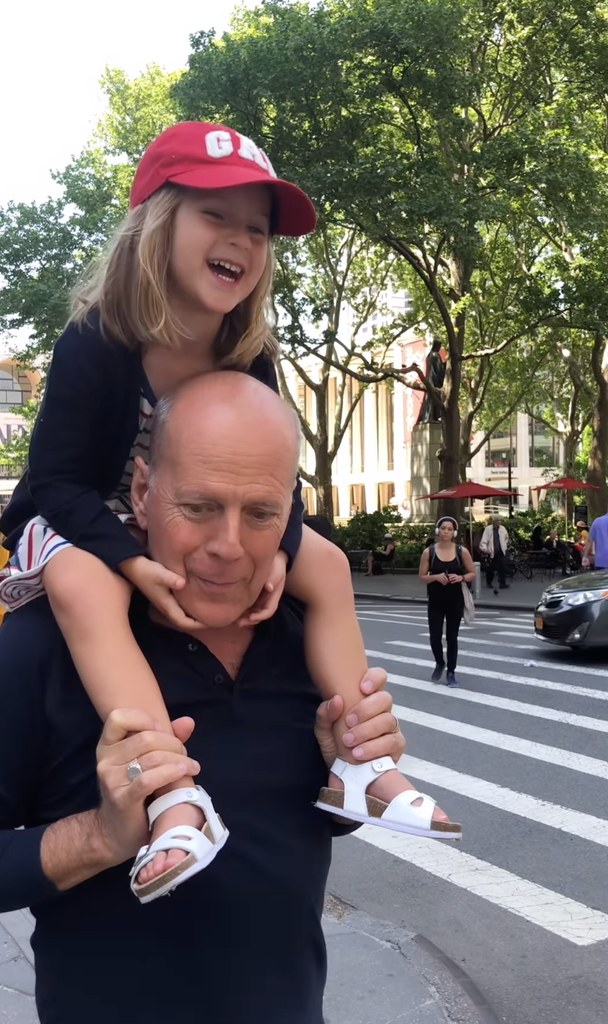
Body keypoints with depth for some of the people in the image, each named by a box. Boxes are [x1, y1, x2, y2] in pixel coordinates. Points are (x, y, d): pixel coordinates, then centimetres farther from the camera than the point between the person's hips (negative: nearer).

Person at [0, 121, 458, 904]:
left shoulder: (249, 357, -9)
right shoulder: (95, 343, -24)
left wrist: (277, 551, -26)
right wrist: (137, 564, -41)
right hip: (85, 522, -5)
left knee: (327, 563, -7)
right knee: (82, 585, -40)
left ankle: (355, 760, -6)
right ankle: (176, 797, -47)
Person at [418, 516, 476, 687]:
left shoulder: (462, 551, -3)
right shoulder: (428, 552, -4)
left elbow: (472, 573, 4)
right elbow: (422, 576, 0)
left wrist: (461, 578, -16)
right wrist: (436, 577, -19)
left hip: (455, 601, 0)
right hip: (435, 601, 0)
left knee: (452, 637, 5)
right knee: (435, 636, -2)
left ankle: (451, 672, 18)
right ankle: (439, 664, 28)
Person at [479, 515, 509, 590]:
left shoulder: (502, 528, 4)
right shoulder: (488, 529, -8)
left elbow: (506, 538, 23)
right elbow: (484, 540, -13)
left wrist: (505, 546, 21)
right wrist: (484, 549, -26)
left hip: (500, 552, 2)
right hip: (491, 553, -2)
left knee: (501, 568, -7)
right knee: (490, 569, 7)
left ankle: (502, 583, -6)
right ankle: (489, 583, 24)